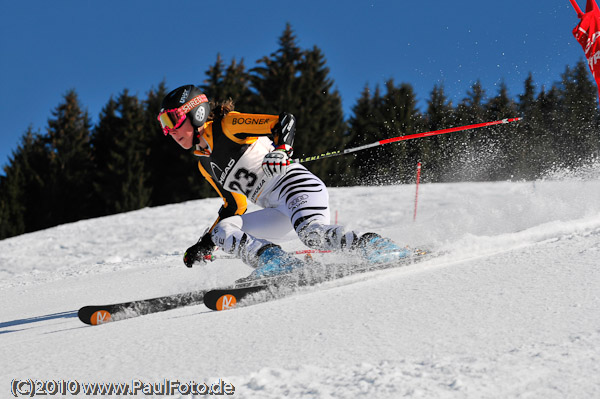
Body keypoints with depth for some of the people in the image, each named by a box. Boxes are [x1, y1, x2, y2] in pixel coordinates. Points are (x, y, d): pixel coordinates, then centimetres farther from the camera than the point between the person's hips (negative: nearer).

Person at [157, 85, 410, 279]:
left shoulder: (227, 126, -1)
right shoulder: (205, 164, 21)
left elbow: (285, 121, -10)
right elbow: (235, 206, 28)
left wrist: (281, 150, -30)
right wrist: (205, 244, 22)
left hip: (295, 184, -8)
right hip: (279, 212, 8)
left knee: (312, 234, -35)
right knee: (223, 230, -12)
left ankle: (372, 245, -25)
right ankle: (278, 261, -28)